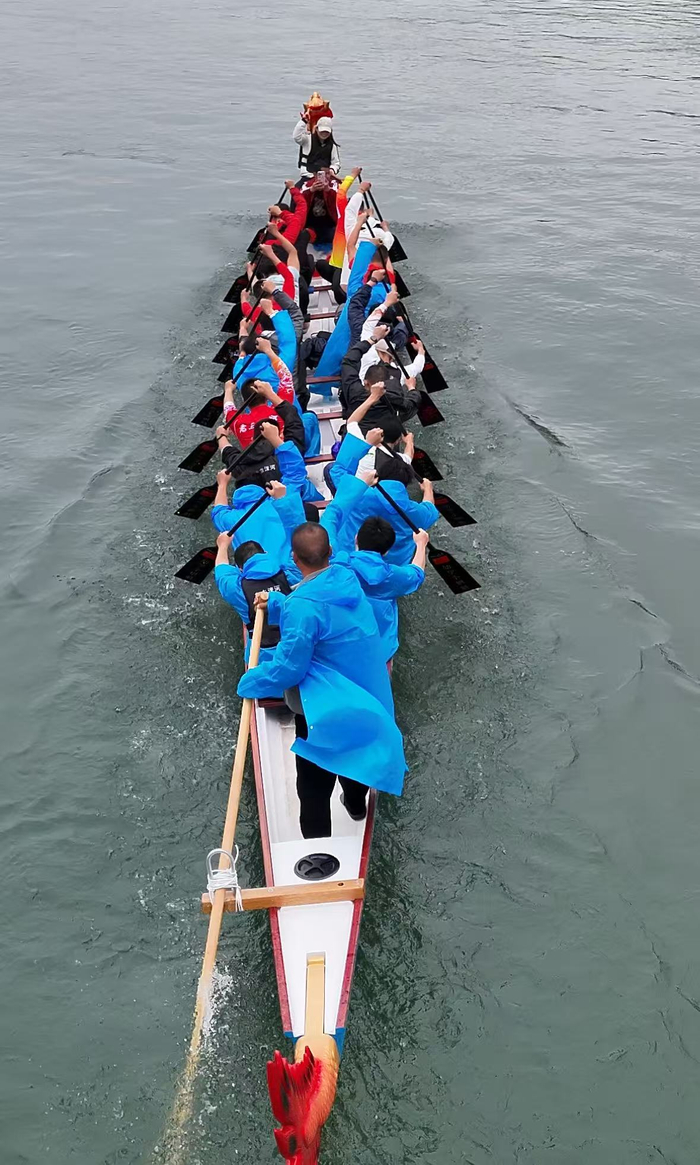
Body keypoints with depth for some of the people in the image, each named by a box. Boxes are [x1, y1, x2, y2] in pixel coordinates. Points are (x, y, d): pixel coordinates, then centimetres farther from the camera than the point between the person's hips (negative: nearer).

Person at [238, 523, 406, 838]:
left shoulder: (303, 605, -32)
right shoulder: (346, 577, -8)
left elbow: (288, 668, -27)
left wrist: (250, 682, -11)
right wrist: (276, 604, 13)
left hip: (325, 708, -8)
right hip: (366, 693, 8)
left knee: (314, 781, 8)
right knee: (353, 749, 34)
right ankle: (356, 804, 58)